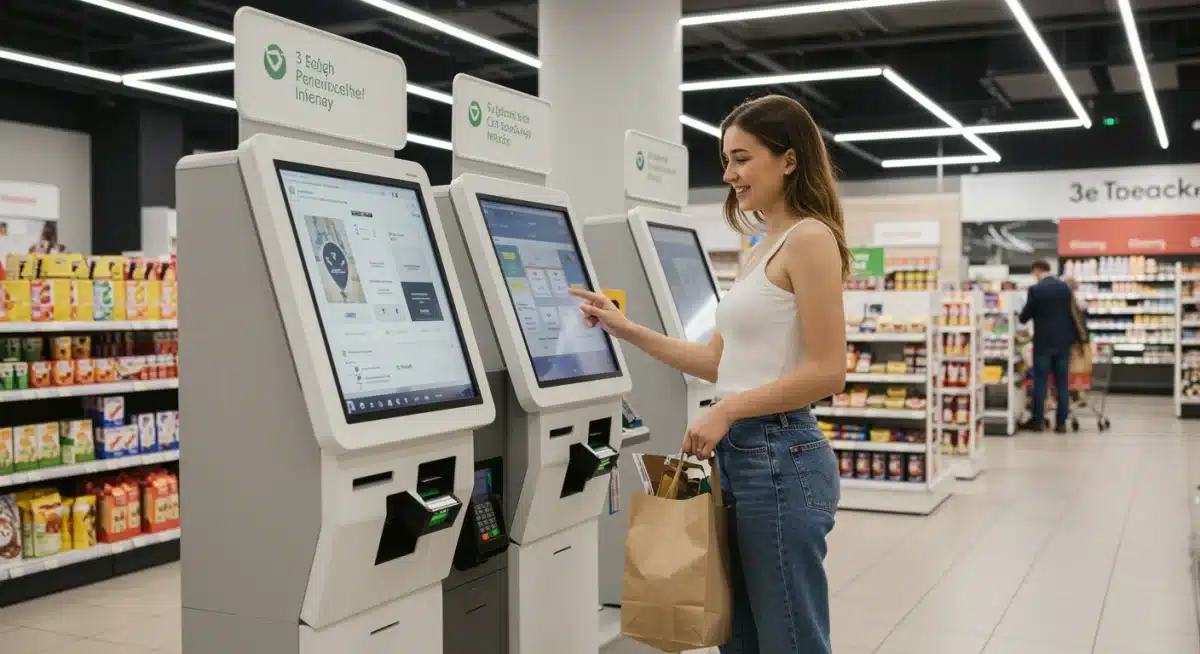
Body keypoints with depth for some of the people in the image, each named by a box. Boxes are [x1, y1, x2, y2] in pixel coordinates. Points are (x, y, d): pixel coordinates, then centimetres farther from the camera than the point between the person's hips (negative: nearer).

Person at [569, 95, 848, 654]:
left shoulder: (809, 237, -12)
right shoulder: (763, 250, 16)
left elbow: (827, 372, -19)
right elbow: (722, 361, 17)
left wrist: (728, 410, -18)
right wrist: (627, 330, 13)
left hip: (780, 458, -10)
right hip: (742, 455, 10)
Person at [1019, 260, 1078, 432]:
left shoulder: (1035, 289, -11)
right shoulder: (1065, 287, 4)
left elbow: (1025, 315, -5)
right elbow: (1072, 312, 10)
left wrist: (1023, 319, 18)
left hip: (1043, 341, -4)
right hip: (1063, 340, 4)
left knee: (1040, 381, 3)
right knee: (1062, 382, 5)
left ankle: (1037, 420, 6)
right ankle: (1061, 422, 6)